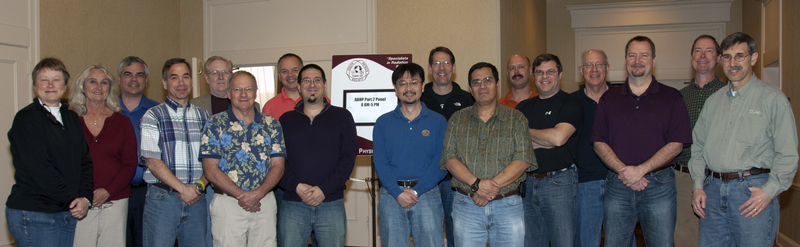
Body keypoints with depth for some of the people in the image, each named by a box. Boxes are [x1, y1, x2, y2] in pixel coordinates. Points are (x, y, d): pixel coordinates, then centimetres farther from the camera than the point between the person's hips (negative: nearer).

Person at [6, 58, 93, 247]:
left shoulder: (72, 119, 14)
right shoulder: (26, 119, -7)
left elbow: (85, 161, 11)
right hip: (33, 215, -6)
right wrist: (72, 201, -12)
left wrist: (85, 198, -4)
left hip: (68, 214, 6)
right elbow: (40, 169, -15)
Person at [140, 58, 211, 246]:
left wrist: (199, 185, -7)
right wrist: (183, 189, -11)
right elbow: (153, 162, -6)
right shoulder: (153, 116, 2)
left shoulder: (203, 117, 13)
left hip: (196, 198, 3)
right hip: (162, 197, -3)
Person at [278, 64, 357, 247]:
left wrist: (324, 189, -11)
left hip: (331, 203, -1)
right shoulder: (286, 120, 13)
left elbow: (348, 158, -1)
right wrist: (296, 186, -12)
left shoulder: (342, 117, 8)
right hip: (292, 205, 1)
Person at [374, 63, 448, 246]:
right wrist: (398, 192, -13)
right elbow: (380, 162, 1)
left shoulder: (438, 121, 6)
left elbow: (441, 162, -2)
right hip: (391, 196, 1)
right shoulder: (383, 122, 9)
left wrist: (417, 191, -13)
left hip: (427, 193, -1)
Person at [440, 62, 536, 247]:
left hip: (508, 206, -1)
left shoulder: (516, 119, 6)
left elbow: (523, 160, -5)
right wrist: (476, 184, -16)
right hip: (466, 206, 1)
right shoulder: (458, 119, 9)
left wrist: (493, 186, -16)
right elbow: (449, 159, -1)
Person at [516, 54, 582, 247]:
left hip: (559, 182, -5)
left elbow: (558, 137, -18)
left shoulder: (570, 103, -2)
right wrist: (541, 142, -11)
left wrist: (526, 131, -4)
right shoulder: (524, 107, 14)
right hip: (527, 183, 5)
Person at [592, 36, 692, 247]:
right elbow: (599, 143, 4)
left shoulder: (671, 98, 4)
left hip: (659, 185, -1)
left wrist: (641, 170, -14)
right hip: (617, 186, 2)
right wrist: (623, 171, -11)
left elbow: (676, 145, -4)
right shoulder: (609, 98, 10)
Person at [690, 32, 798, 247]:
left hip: (753, 190, -4)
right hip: (714, 190, 5)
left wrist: (769, 191, -15)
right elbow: (698, 146, 18)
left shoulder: (773, 98, 0)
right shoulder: (714, 101, 15)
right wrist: (697, 185, 7)